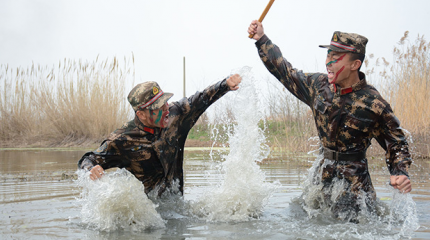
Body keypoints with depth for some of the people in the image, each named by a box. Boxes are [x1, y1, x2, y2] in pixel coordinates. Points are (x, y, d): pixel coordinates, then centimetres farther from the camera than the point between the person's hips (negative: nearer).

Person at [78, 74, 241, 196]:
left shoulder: (174, 114, -6)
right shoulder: (122, 140, -17)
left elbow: (202, 99, 8)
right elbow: (87, 160, -10)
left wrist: (226, 84, -5)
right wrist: (92, 169, -33)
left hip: (176, 199, 4)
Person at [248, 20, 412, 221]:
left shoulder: (374, 105, -15)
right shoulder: (319, 85, -1)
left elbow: (396, 144, -7)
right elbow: (286, 73, 12)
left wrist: (401, 173, -24)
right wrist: (262, 39, 12)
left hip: (353, 181, -5)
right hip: (322, 173, 6)